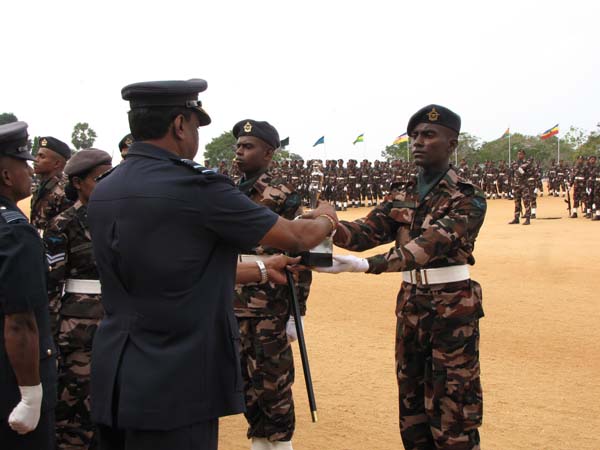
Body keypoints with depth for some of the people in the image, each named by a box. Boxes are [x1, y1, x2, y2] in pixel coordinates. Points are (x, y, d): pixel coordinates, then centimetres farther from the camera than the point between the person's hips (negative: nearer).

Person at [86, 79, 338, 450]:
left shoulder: (104, 192, 6)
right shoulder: (195, 187, -17)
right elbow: (297, 238, -7)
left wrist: (260, 272, 23)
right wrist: (326, 220, 16)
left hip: (113, 380, 8)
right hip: (174, 388, -8)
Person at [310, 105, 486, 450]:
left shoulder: (468, 198, -12)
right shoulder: (401, 198, 8)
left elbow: (431, 243, -27)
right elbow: (366, 231, -6)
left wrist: (366, 265, -38)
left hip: (452, 308, -6)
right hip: (411, 305, 6)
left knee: (452, 410, 0)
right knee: (412, 406, 14)